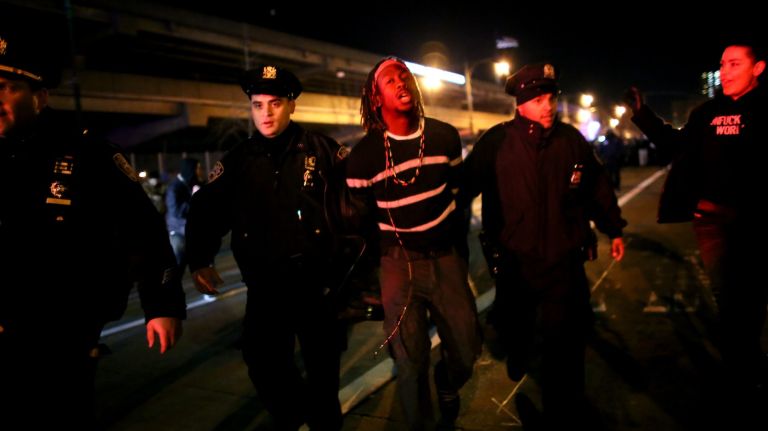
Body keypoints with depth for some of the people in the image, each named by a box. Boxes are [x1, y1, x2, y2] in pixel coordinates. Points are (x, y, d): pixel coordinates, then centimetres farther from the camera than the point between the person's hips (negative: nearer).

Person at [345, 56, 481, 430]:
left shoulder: (445, 136, 0)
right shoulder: (363, 154, -8)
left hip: (447, 258, 3)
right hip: (399, 262, -2)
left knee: (466, 349, 8)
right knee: (411, 362, 1)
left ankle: (447, 387, 44)